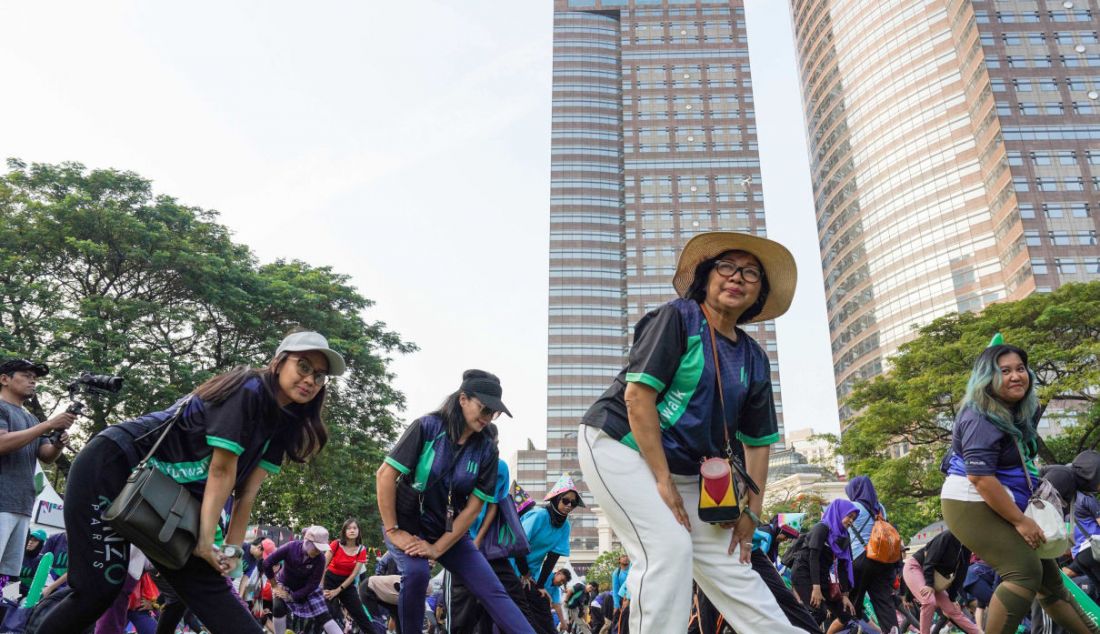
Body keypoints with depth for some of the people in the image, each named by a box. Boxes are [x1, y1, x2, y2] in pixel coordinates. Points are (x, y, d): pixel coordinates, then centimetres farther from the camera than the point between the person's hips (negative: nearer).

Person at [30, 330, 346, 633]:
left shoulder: (283, 422, 5)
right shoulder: (248, 390, -20)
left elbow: (249, 489, 1)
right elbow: (222, 471, -19)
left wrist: (232, 548, -4)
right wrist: (205, 540, -15)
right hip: (112, 466, -8)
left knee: (207, 583, 0)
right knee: (98, 591, -6)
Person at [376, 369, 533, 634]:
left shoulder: (486, 449, -8)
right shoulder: (427, 427, -17)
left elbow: (474, 505, -9)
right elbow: (386, 474, -18)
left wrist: (438, 548, -15)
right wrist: (392, 531, -18)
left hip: (449, 531, 3)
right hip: (406, 524, -3)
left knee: (493, 590, -8)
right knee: (416, 572, -31)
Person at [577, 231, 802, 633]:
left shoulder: (754, 359, 8)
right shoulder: (679, 317, -11)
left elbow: (757, 440, 12)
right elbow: (638, 395, -19)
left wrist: (751, 509, 4)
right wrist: (663, 480, -19)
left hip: (687, 470, 7)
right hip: (621, 445, -6)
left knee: (731, 564, 5)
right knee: (670, 549, -22)